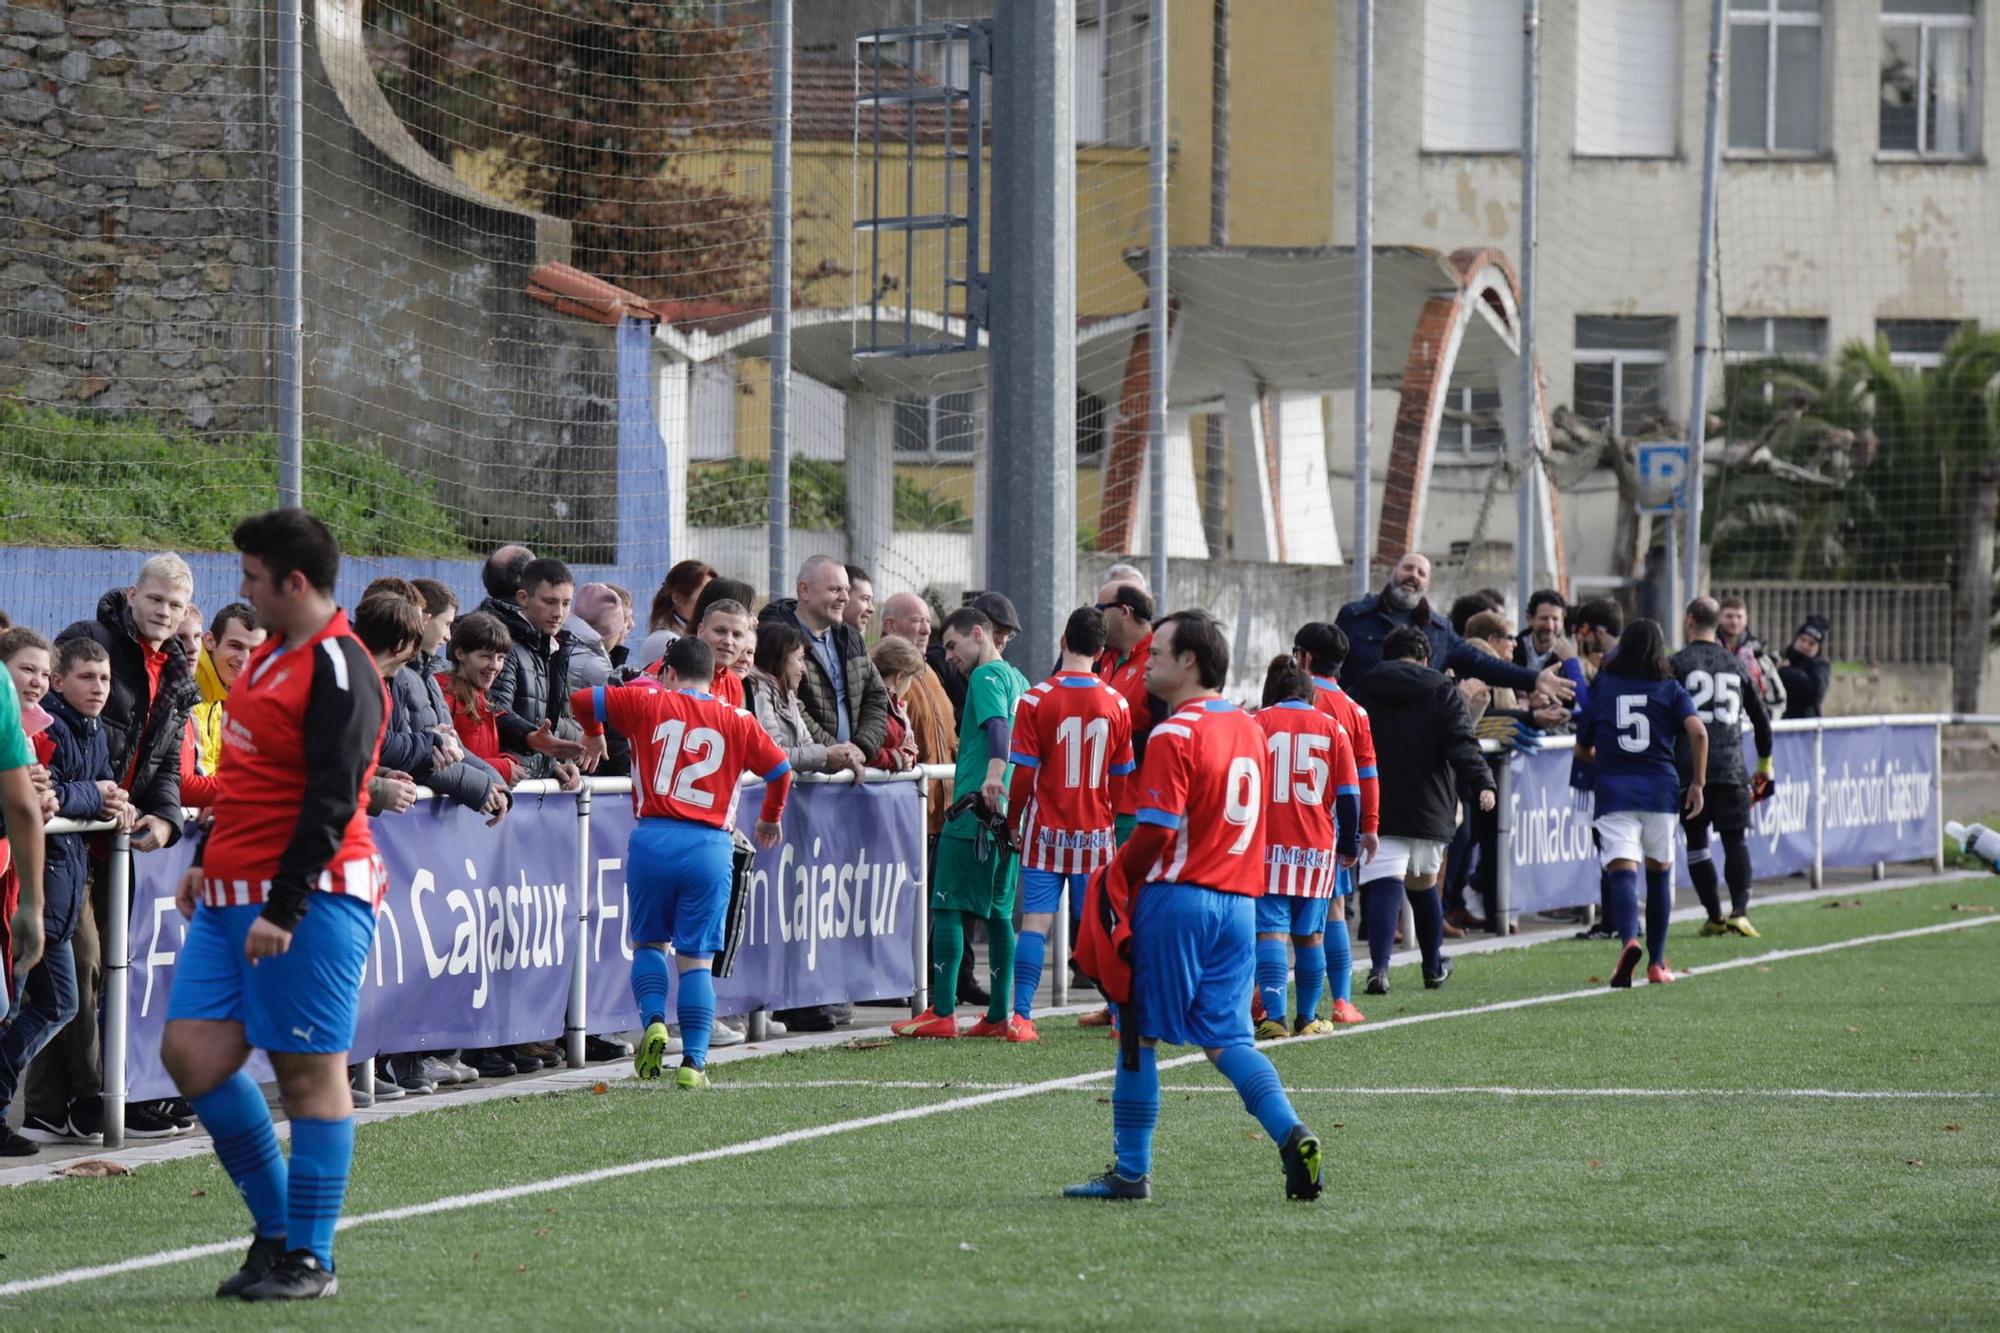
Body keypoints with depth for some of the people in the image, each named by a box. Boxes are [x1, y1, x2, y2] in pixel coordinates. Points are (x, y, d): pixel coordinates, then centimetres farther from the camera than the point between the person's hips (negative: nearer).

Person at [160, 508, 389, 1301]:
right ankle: (276, 1228, 14)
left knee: (308, 1072, -2)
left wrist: (281, 910, -21)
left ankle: (308, 1259, 5)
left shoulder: (338, 672, -13)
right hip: (234, 895, 9)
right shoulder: (272, 655, 16)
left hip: (308, 897, -9)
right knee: (192, 1053, 3)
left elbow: (331, 802, -19)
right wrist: (208, 862, 23)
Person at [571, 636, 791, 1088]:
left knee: (647, 941, 18)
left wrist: (594, 736, 28)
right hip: (710, 846, 0)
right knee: (696, 958, 4)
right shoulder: (736, 722, 9)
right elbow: (780, 769, 11)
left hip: (653, 838, 0)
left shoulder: (648, 703, 7)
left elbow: (581, 699, 7)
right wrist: (770, 819, 29)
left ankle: (653, 1021, -5)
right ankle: (693, 1061, -3)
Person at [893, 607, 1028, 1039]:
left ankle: (942, 1013, -10)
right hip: (1008, 812, 9)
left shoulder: (986, 677, -8)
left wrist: (993, 776, -41)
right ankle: (999, 1016, 9)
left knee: (948, 906, -7)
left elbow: (997, 726, -26)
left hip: (975, 809, -9)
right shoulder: (1018, 679, 19)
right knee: (998, 910, 10)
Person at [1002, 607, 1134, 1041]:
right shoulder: (1116, 704, 0)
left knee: (1034, 924, -3)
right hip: (1096, 834, 2)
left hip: (1046, 830, -2)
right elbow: (1122, 776, 6)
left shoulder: (1036, 700, -9)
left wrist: (1013, 824, 4)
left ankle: (1022, 1016, -11)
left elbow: (1024, 774, -8)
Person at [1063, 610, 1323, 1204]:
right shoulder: (1249, 729, 13)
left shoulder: (1174, 736, -12)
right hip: (1239, 903, 7)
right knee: (1226, 1038, 7)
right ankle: (1293, 1136, -13)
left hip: (1178, 897, -7)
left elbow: (1156, 831, -16)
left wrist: (1114, 879, -3)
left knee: (1139, 1036, 3)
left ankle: (1131, 1171, 7)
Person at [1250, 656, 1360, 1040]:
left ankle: (1274, 1017, -17)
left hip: (1268, 846, -2)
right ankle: (1307, 1018, 20)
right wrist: (1350, 844, 16)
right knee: (1310, 935, 13)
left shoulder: (1259, 723, 0)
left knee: (1271, 931, -5)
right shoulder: (1332, 728, 6)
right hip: (1318, 849, 2)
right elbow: (1350, 793, 6)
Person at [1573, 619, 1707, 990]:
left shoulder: (1602, 688, 10)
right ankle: (1657, 963, 22)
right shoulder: (1670, 690, 7)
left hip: (1613, 791, -1)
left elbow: (1582, 750, 16)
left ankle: (1629, 940, -39)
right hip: (1660, 789, 1)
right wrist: (1697, 782, -1)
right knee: (1660, 871, 17)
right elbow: (1698, 732, -9)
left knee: (1623, 870, -12)